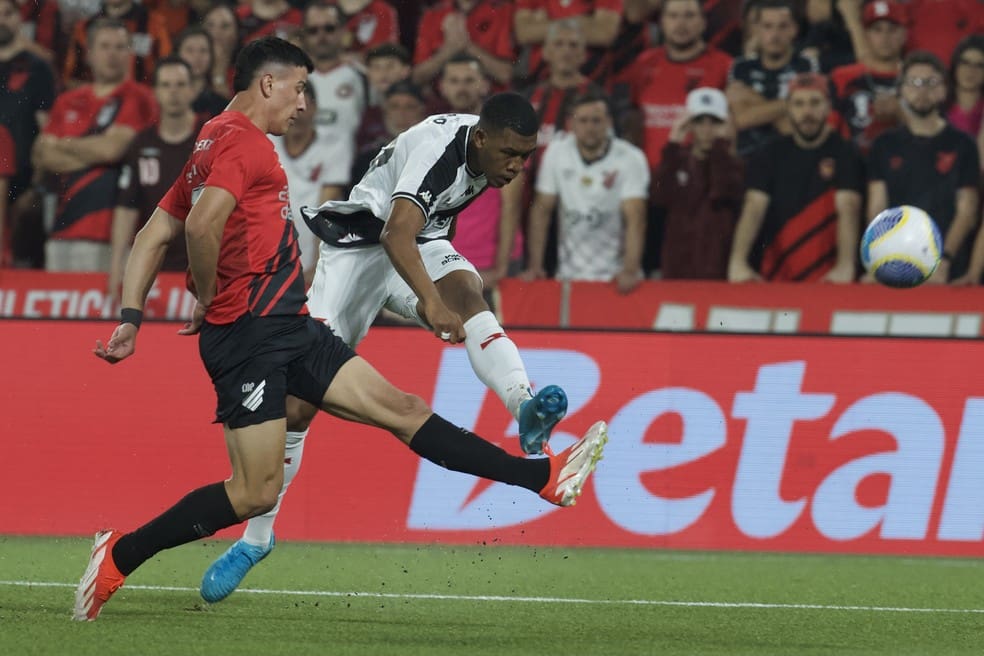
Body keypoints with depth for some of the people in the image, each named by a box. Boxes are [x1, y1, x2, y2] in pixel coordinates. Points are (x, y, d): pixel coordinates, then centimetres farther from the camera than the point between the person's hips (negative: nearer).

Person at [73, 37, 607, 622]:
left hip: (290, 332, 10)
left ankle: (545, 478, -2)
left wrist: (130, 319, 16)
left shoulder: (214, 145, 21)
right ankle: (120, 555, -1)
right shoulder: (242, 139, -9)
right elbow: (203, 225, -25)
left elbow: (153, 237, 21)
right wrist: (209, 302, -9)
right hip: (251, 335, -10)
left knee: (402, 409, 3)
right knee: (256, 491, -12)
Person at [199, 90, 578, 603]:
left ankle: (526, 409, -57)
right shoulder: (439, 147, -29)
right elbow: (397, 234, -44)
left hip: (420, 244, 5)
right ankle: (256, 537, 8)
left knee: (468, 297, -31)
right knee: (301, 395, -6)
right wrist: (430, 300, -60)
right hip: (359, 244, -5)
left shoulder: (487, 146, -3)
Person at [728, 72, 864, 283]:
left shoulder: (844, 153, 3)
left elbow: (848, 209, -10)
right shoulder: (770, 154, 10)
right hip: (775, 276, 2)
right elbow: (754, 208, -2)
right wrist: (737, 262, -18)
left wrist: (845, 266, -26)